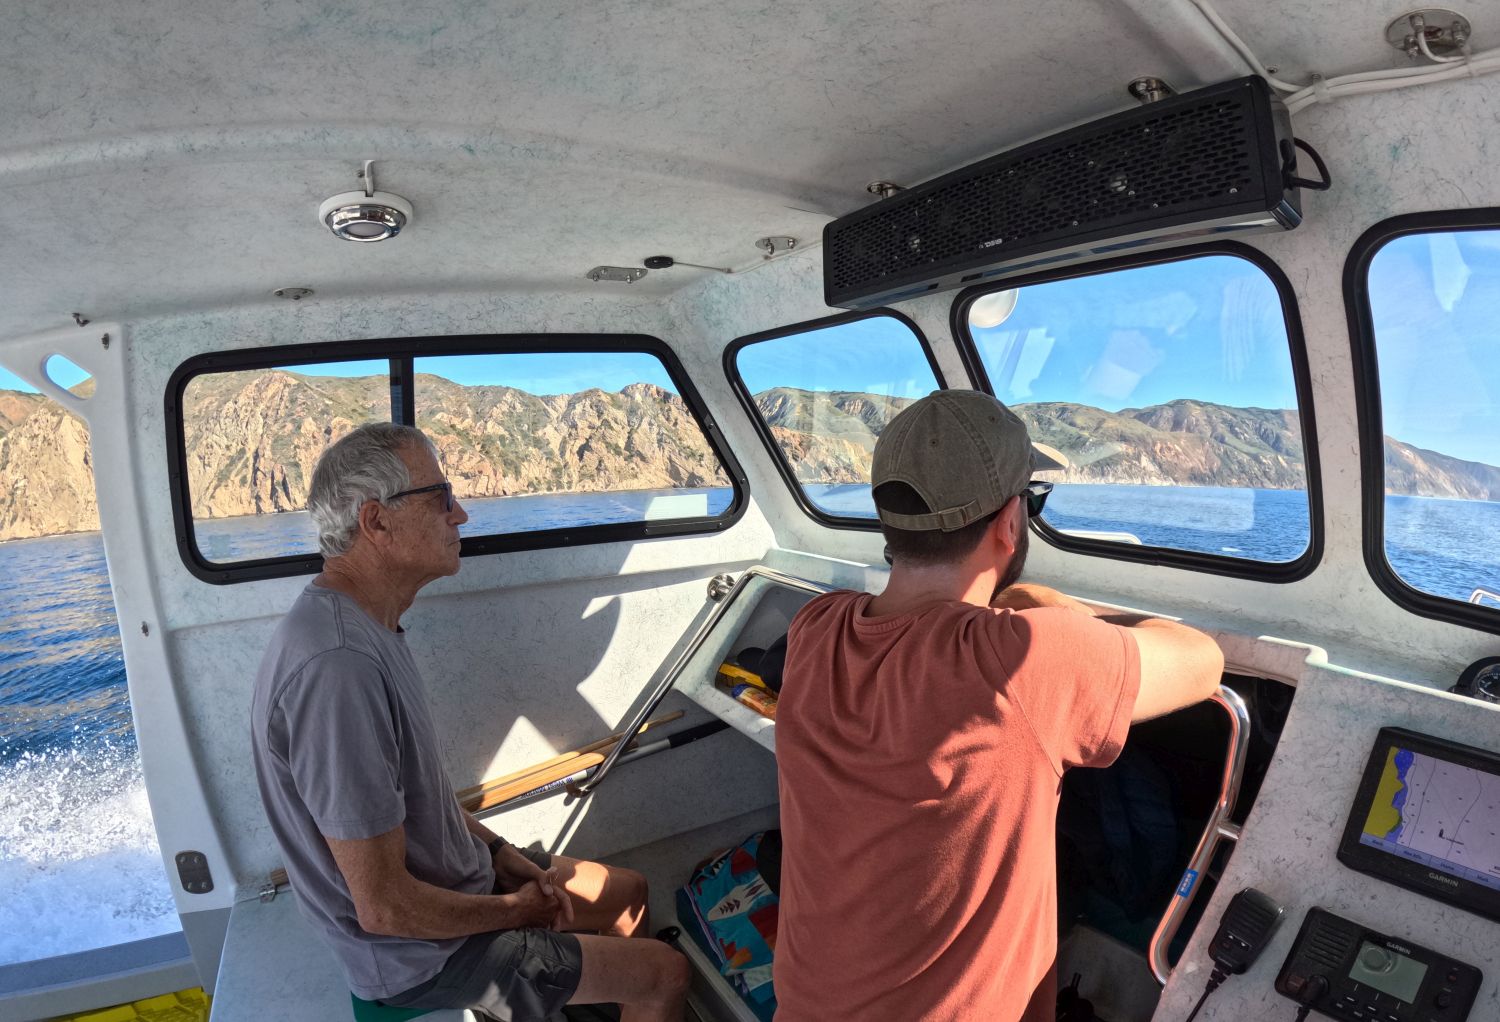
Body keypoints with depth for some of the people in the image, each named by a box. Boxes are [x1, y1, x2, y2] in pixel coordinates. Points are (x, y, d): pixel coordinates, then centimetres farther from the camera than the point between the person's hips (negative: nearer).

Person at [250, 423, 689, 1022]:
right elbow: (386, 909, -30)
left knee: (628, 891, 18)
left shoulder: (369, 627, -1)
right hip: (421, 955, -9)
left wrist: (499, 852, 1)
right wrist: (517, 909, -14)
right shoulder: (338, 667, -35)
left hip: (452, 878, 9)